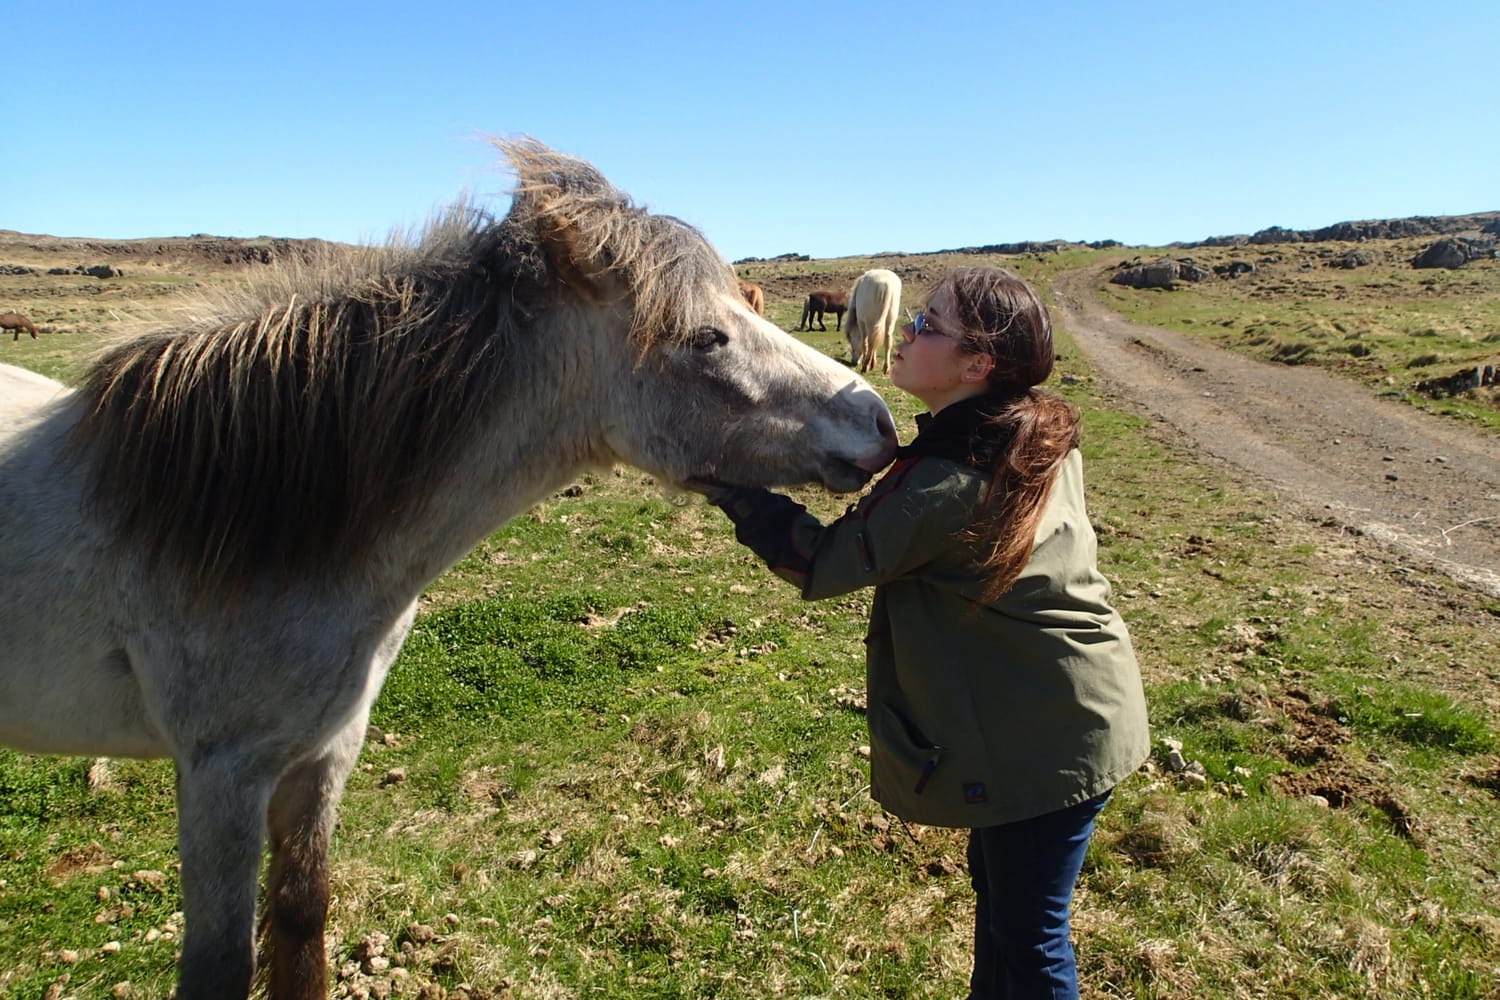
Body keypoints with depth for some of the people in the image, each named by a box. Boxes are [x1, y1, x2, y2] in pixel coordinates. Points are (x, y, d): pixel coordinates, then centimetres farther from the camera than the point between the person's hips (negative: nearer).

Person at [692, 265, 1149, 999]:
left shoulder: (948, 485, -30)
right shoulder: (1042, 437, -4)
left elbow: (822, 562, -17)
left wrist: (726, 487, -13)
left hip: (1048, 740, -9)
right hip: (1066, 714, 9)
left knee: (1028, 936, 12)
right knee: (996, 885, 28)